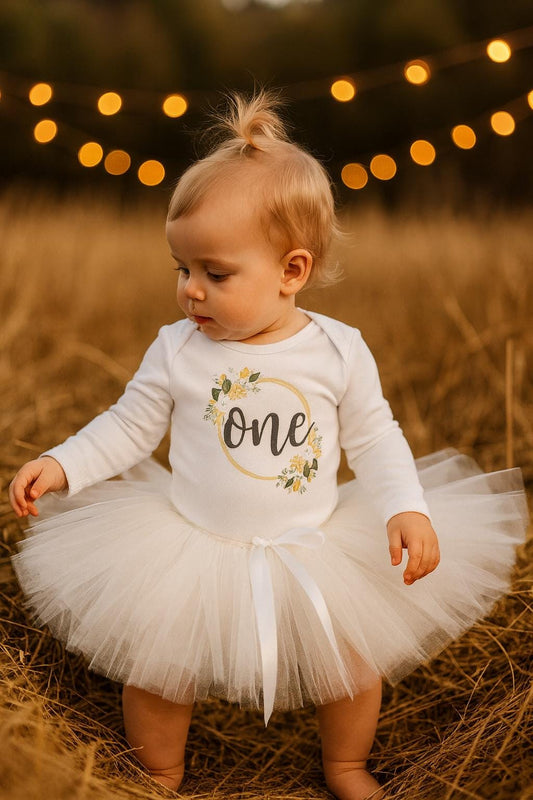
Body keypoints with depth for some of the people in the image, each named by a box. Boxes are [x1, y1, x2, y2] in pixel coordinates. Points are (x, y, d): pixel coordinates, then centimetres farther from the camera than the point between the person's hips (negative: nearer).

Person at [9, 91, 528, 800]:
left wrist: (406, 508, -14)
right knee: (154, 669, 2)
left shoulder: (339, 350, -10)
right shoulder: (177, 350, -9)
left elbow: (374, 438, -2)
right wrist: (61, 466, -11)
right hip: (192, 549, 0)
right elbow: (129, 427, 0)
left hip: (313, 550, 0)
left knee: (356, 661, 6)